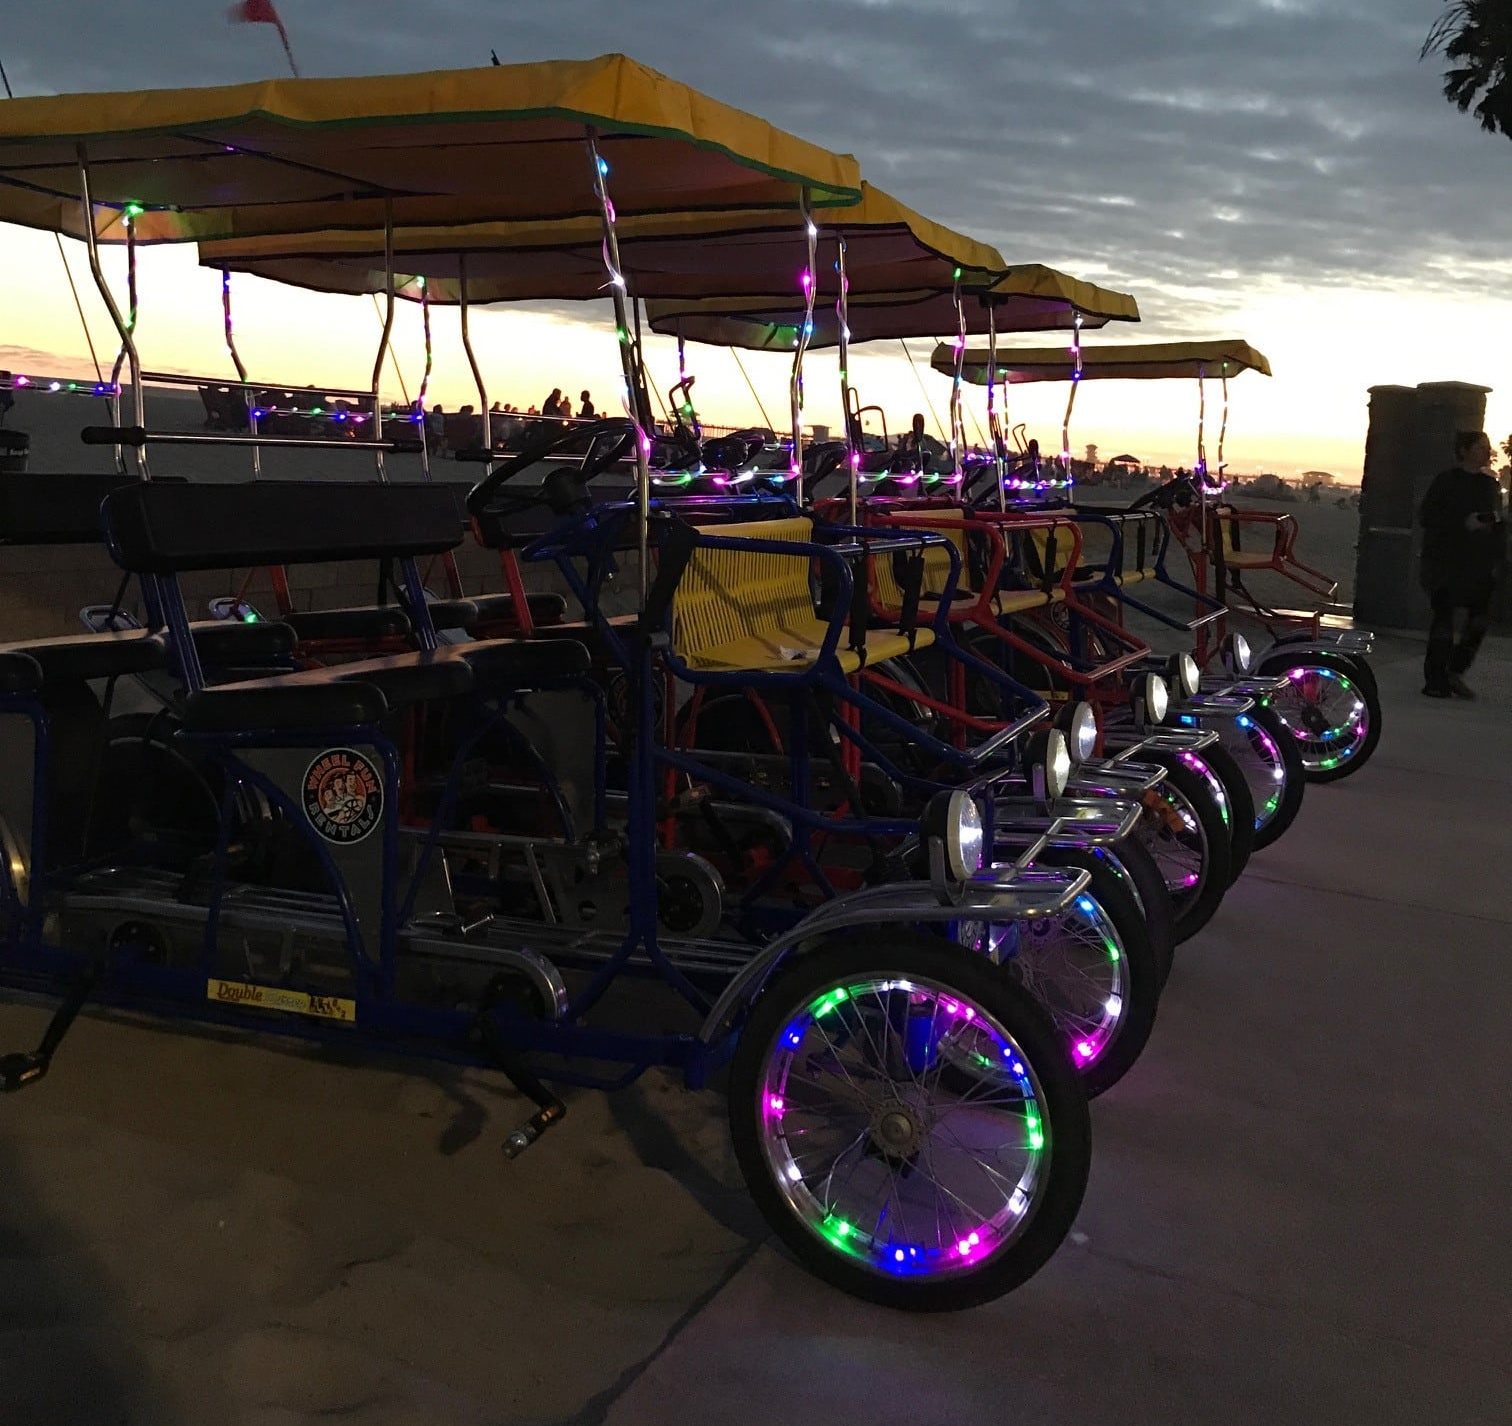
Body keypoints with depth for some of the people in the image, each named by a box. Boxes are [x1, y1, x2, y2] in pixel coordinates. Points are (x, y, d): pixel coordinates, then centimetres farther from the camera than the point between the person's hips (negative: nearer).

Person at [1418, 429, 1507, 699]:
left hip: (1479, 566, 5)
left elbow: (1500, 523, 15)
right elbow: (1426, 516, -8)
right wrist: (1463, 523, -18)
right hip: (1446, 563, -5)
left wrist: (1499, 560, 6)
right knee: (1444, 619, -2)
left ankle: (1455, 671, 15)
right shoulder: (1446, 481, -3)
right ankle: (1436, 680, 5)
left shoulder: (1490, 484, 12)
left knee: (1478, 621, 0)